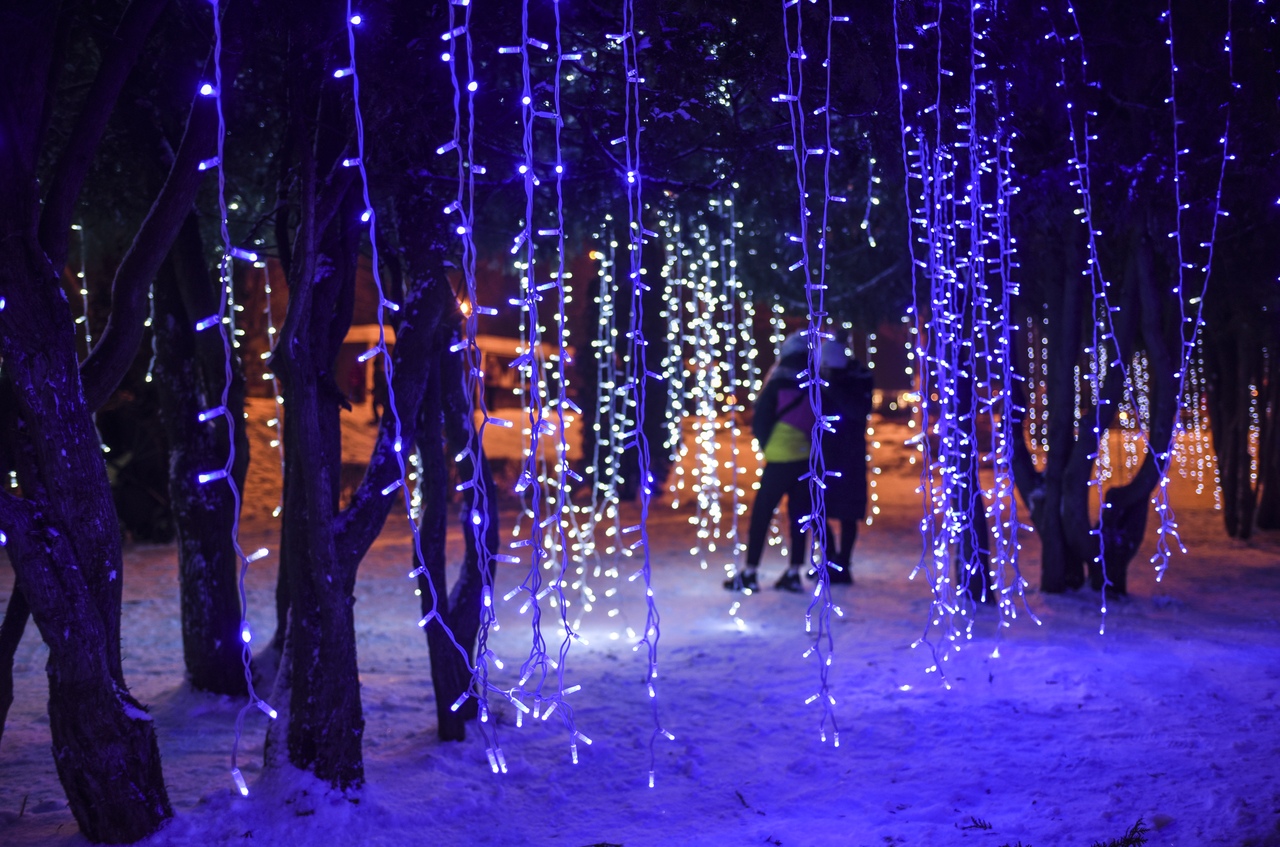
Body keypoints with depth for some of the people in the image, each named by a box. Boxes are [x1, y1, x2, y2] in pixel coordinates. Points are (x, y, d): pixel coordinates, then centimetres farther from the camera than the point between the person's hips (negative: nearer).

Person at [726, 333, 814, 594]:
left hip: (781, 460, -4)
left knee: (761, 513, 1)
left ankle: (749, 574, 0)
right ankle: (794, 573, 7)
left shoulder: (777, 386, -5)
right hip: (809, 459, 4)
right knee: (799, 514, 9)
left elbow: (760, 422, -4)